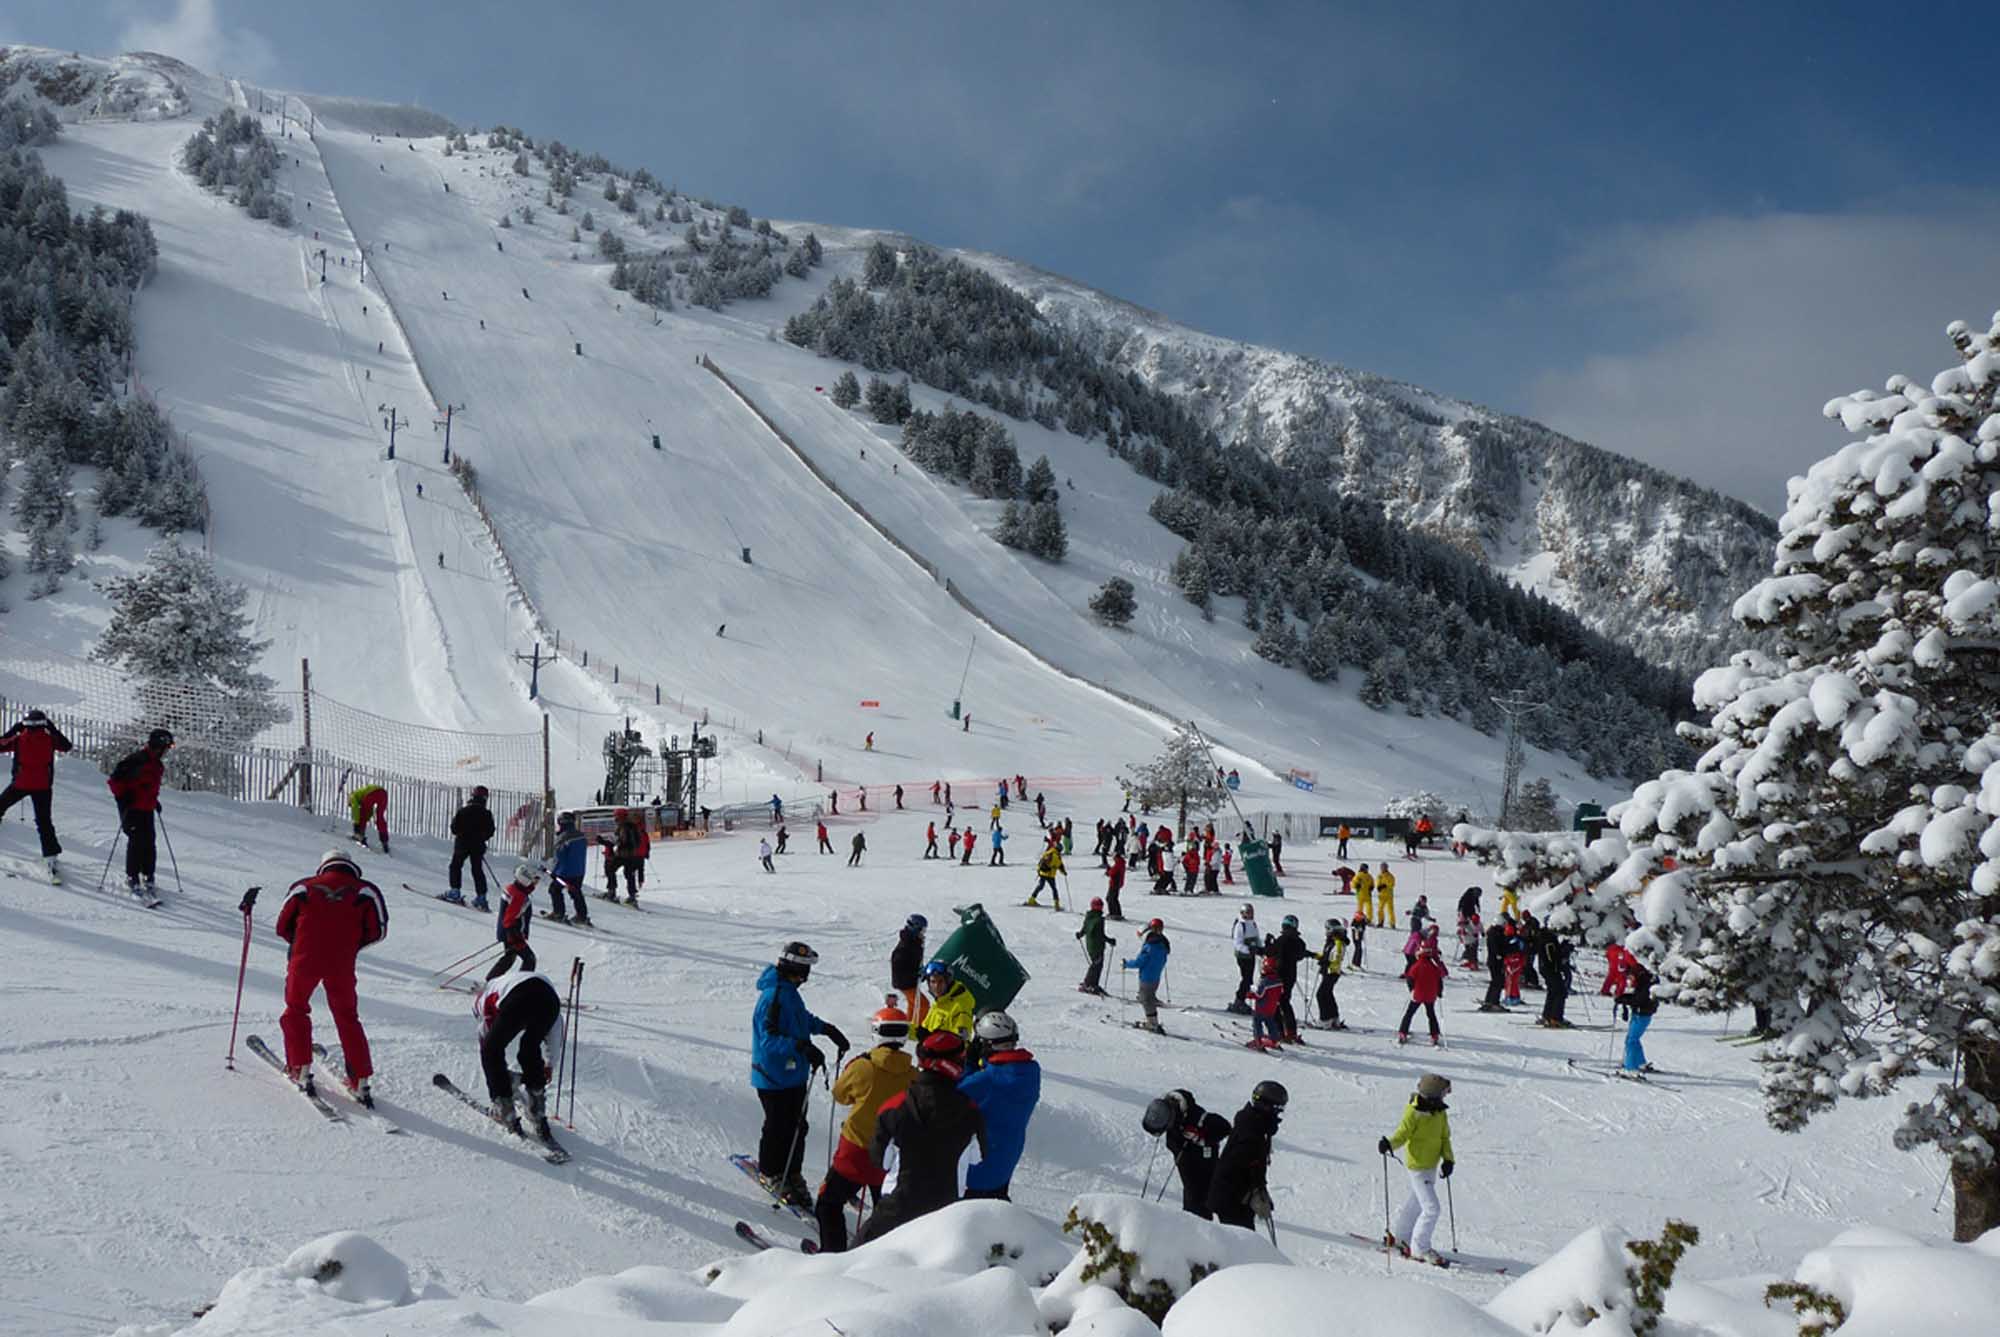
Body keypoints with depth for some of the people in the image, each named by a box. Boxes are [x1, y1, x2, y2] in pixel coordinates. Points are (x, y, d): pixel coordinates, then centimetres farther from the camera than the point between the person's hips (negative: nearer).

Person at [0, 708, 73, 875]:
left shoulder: (19, 739, -7)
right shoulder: (49, 739, -4)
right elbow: (66, 746, 13)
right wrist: (54, 730, 17)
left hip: (20, 784, -1)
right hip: (43, 786, 1)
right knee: (44, 821, 3)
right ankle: (51, 856, -5)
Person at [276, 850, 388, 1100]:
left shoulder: (303, 887, 12)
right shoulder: (364, 891, 9)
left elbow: (283, 926, 13)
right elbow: (377, 930, 6)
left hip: (305, 960, 0)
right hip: (342, 965, 0)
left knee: (296, 1009, 23)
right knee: (347, 1018, 14)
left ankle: (300, 1068, 17)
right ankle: (360, 1081, 10)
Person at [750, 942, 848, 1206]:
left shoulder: (788, 992, 8)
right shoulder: (773, 997, -22)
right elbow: (768, 1039, -28)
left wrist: (826, 1028, 21)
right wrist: (801, 1047, -37)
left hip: (794, 1074, 9)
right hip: (774, 1077, -9)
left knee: (797, 1127, 12)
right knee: (778, 1128, 3)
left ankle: (792, 1174, 23)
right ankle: (771, 1173, 21)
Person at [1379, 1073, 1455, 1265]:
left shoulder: (1440, 1113, 1)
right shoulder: (1413, 1113, -20)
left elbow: (1444, 1138, 7)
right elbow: (1401, 1134, -18)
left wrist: (1448, 1159, -6)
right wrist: (1389, 1144, -38)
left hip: (1432, 1166, 8)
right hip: (1417, 1167, -8)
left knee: (1416, 1203, 22)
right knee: (1431, 1208, -10)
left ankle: (1398, 1237, 40)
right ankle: (1419, 1249, 2)